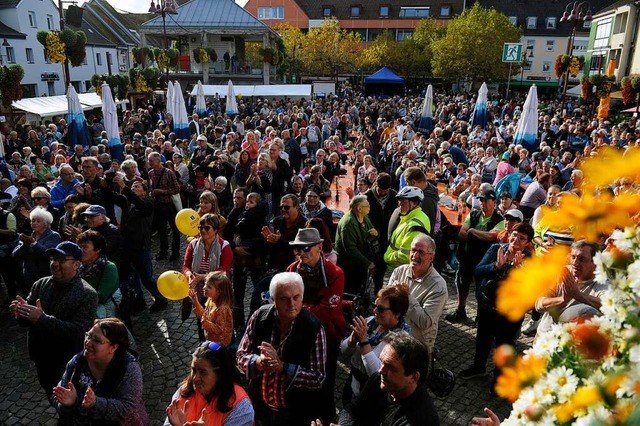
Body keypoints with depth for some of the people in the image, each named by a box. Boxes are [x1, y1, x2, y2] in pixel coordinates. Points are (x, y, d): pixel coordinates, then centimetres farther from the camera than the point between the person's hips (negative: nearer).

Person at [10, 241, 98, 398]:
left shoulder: (87, 294, -20)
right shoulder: (40, 284, -3)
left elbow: (78, 331, -27)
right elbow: (27, 320, 1)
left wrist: (42, 319, -34)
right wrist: (20, 312, -22)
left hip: (70, 367, -5)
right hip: (41, 361, 6)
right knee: (53, 401, 27)